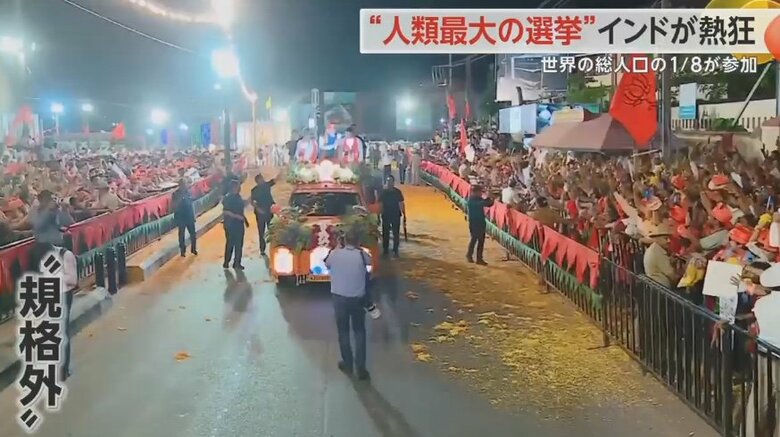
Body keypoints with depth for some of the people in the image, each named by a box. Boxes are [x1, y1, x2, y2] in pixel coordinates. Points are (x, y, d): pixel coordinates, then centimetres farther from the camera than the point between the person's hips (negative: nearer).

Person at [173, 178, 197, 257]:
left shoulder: (188, 192, 5)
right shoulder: (176, 194, -9)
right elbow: (175, 206, -16)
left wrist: (194, 215, 11)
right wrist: (180, 198, -27)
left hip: (190, 216, 4)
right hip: (180, 217, -4)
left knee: (193, 234, 8)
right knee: (181, 234, 5)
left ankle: (193, 249, 25)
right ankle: (182, 251, 17)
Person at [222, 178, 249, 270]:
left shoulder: (238, 197, 11)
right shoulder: (227, 198, -12)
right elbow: (225, 211, -18)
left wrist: (245, 220, 21)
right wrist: (236, 216, -23)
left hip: (239, 224, 8)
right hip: (230, 224, -8)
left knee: (239, 244, 8)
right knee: (230, 244, -3)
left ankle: (237, 263, 14)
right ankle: (226, 263, 7)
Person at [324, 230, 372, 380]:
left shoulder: (335, 253, -6)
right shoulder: (361, 255, -9)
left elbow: (327, 265, 15)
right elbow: (370, 261, 13)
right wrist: (359, 249, 23)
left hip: (339, 297, 1)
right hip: (358, 298, 0)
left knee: (343, 331, 16)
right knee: (359, 332, 11)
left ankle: (348, 364, 24)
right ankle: (361, 368, 8)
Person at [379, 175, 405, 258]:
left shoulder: (398, 192, -2)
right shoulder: (383, 192, -2)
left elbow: (401, 204, 1)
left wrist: (404, 215, -3)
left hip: (396, 216, 0)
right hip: (386, 216, 0)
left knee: (396, 234, 2)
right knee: (385, 234, 6)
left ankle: (395, 251, 10)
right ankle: (385, 251, 17)